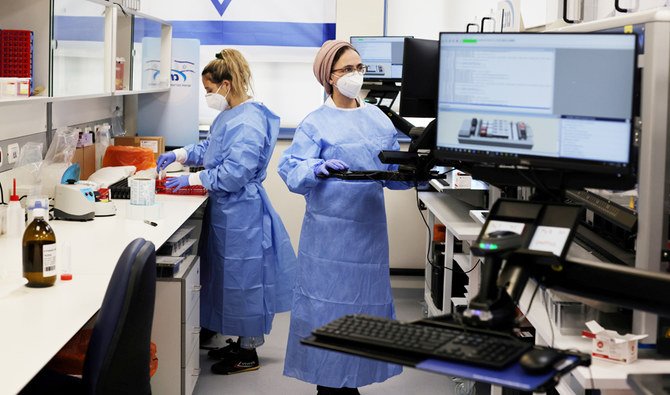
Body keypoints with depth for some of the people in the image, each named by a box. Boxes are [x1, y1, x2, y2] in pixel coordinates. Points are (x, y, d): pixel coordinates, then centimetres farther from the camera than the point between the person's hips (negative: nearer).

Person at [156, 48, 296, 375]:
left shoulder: (249, 123, -24)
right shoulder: (229, 115, 7)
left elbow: (233, 174, -26)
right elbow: (210, 149, 23)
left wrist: (192, 180, -16)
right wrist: (179, 155, 10)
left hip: (242, 213, -10)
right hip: (226, 210, 10)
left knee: (243, 278, 3)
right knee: (229, 276, 19)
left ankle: (249, 353, 18)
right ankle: (240, 341, 33)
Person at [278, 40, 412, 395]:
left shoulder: (379, 119, 11)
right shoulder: (316, 123, -3)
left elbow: (395, 172, 13)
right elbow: (291, 169, -13)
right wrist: (317, 169, -33)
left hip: (370, 229, 5)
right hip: (330, 232, -5)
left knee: (366, 301, 9)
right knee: (329, 302, -2)